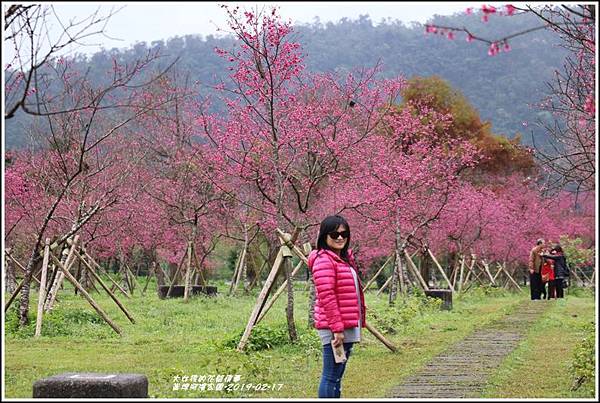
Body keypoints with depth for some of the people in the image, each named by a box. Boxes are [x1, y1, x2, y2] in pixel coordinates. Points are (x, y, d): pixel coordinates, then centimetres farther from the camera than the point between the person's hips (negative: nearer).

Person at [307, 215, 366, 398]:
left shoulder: (344, 258, 18)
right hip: (333, 328, -10)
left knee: (336, 376, 14)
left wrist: (359, 323, 22)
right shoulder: (324, 260, -13)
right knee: (331, 376, -7)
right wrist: (337, 328, -22)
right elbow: (326, 297, -20)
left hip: (347, 327, 10)